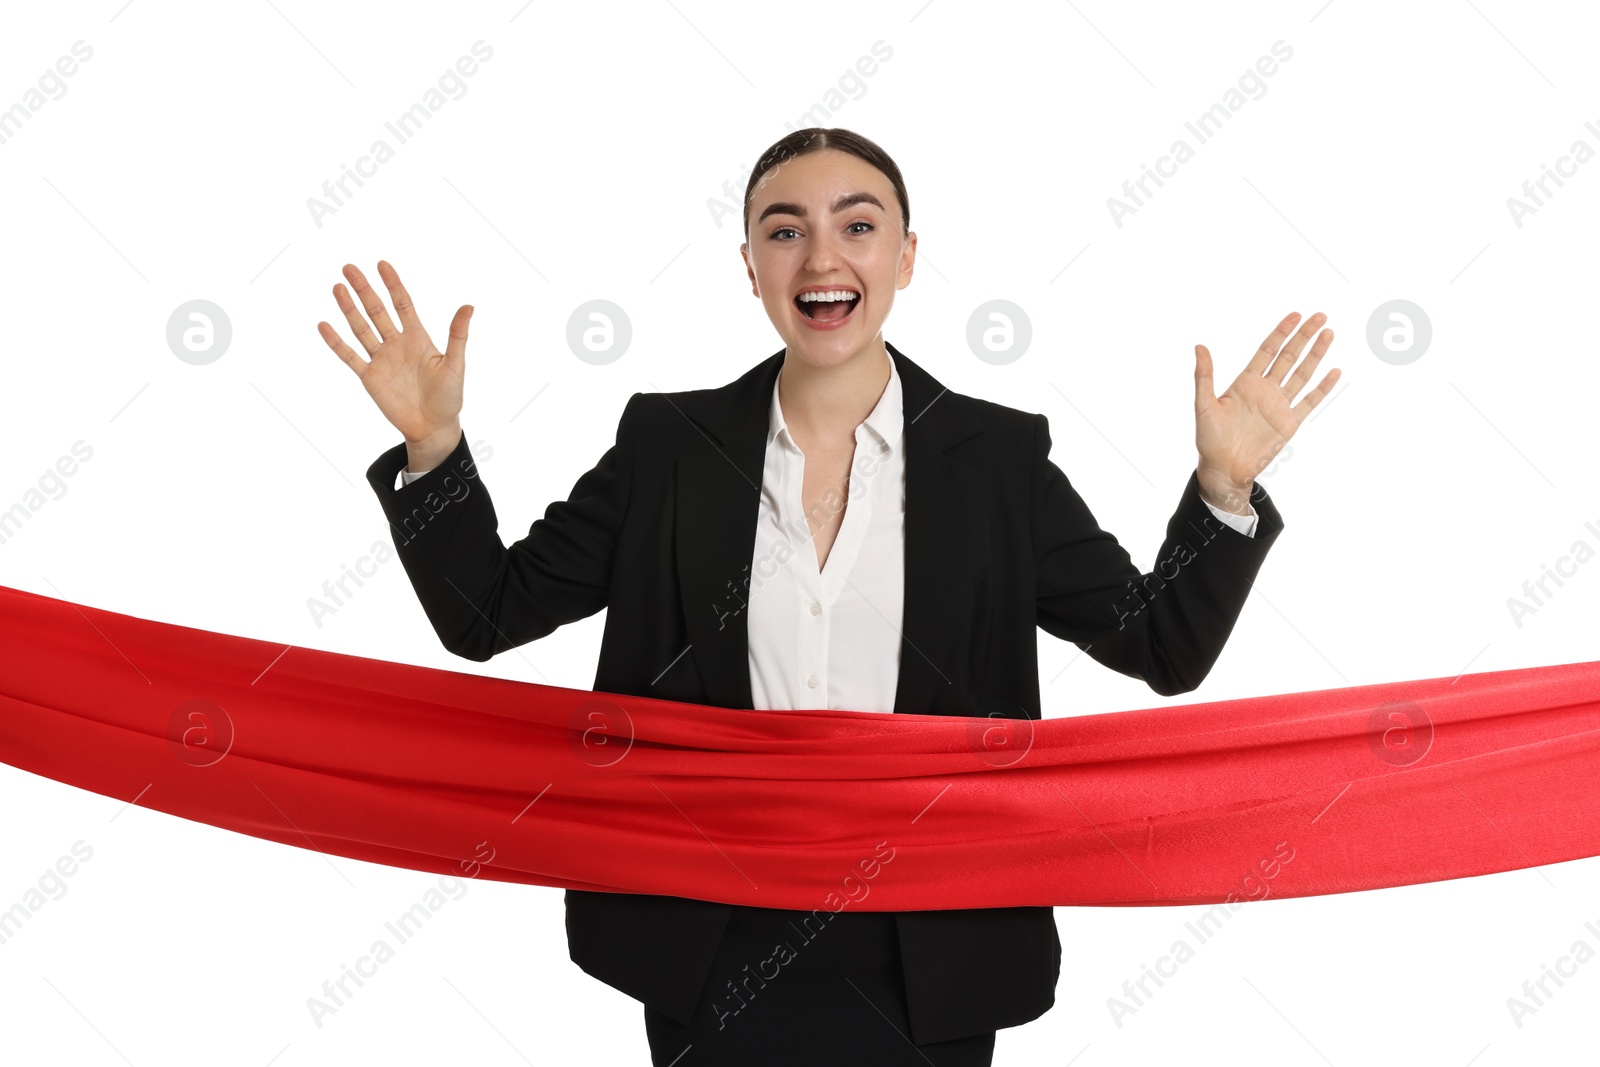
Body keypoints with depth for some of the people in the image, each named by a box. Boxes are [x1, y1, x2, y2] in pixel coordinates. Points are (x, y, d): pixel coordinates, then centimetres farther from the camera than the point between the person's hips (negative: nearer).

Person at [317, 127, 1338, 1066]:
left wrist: (1225, 487, -15)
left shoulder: (1001, 457, -3)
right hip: (717, 956, 0)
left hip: (926, 964, 1)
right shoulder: (669, 443, -1)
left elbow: (1165, 647, -1)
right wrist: (432, 446, -12)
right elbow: (490, 612, 1)